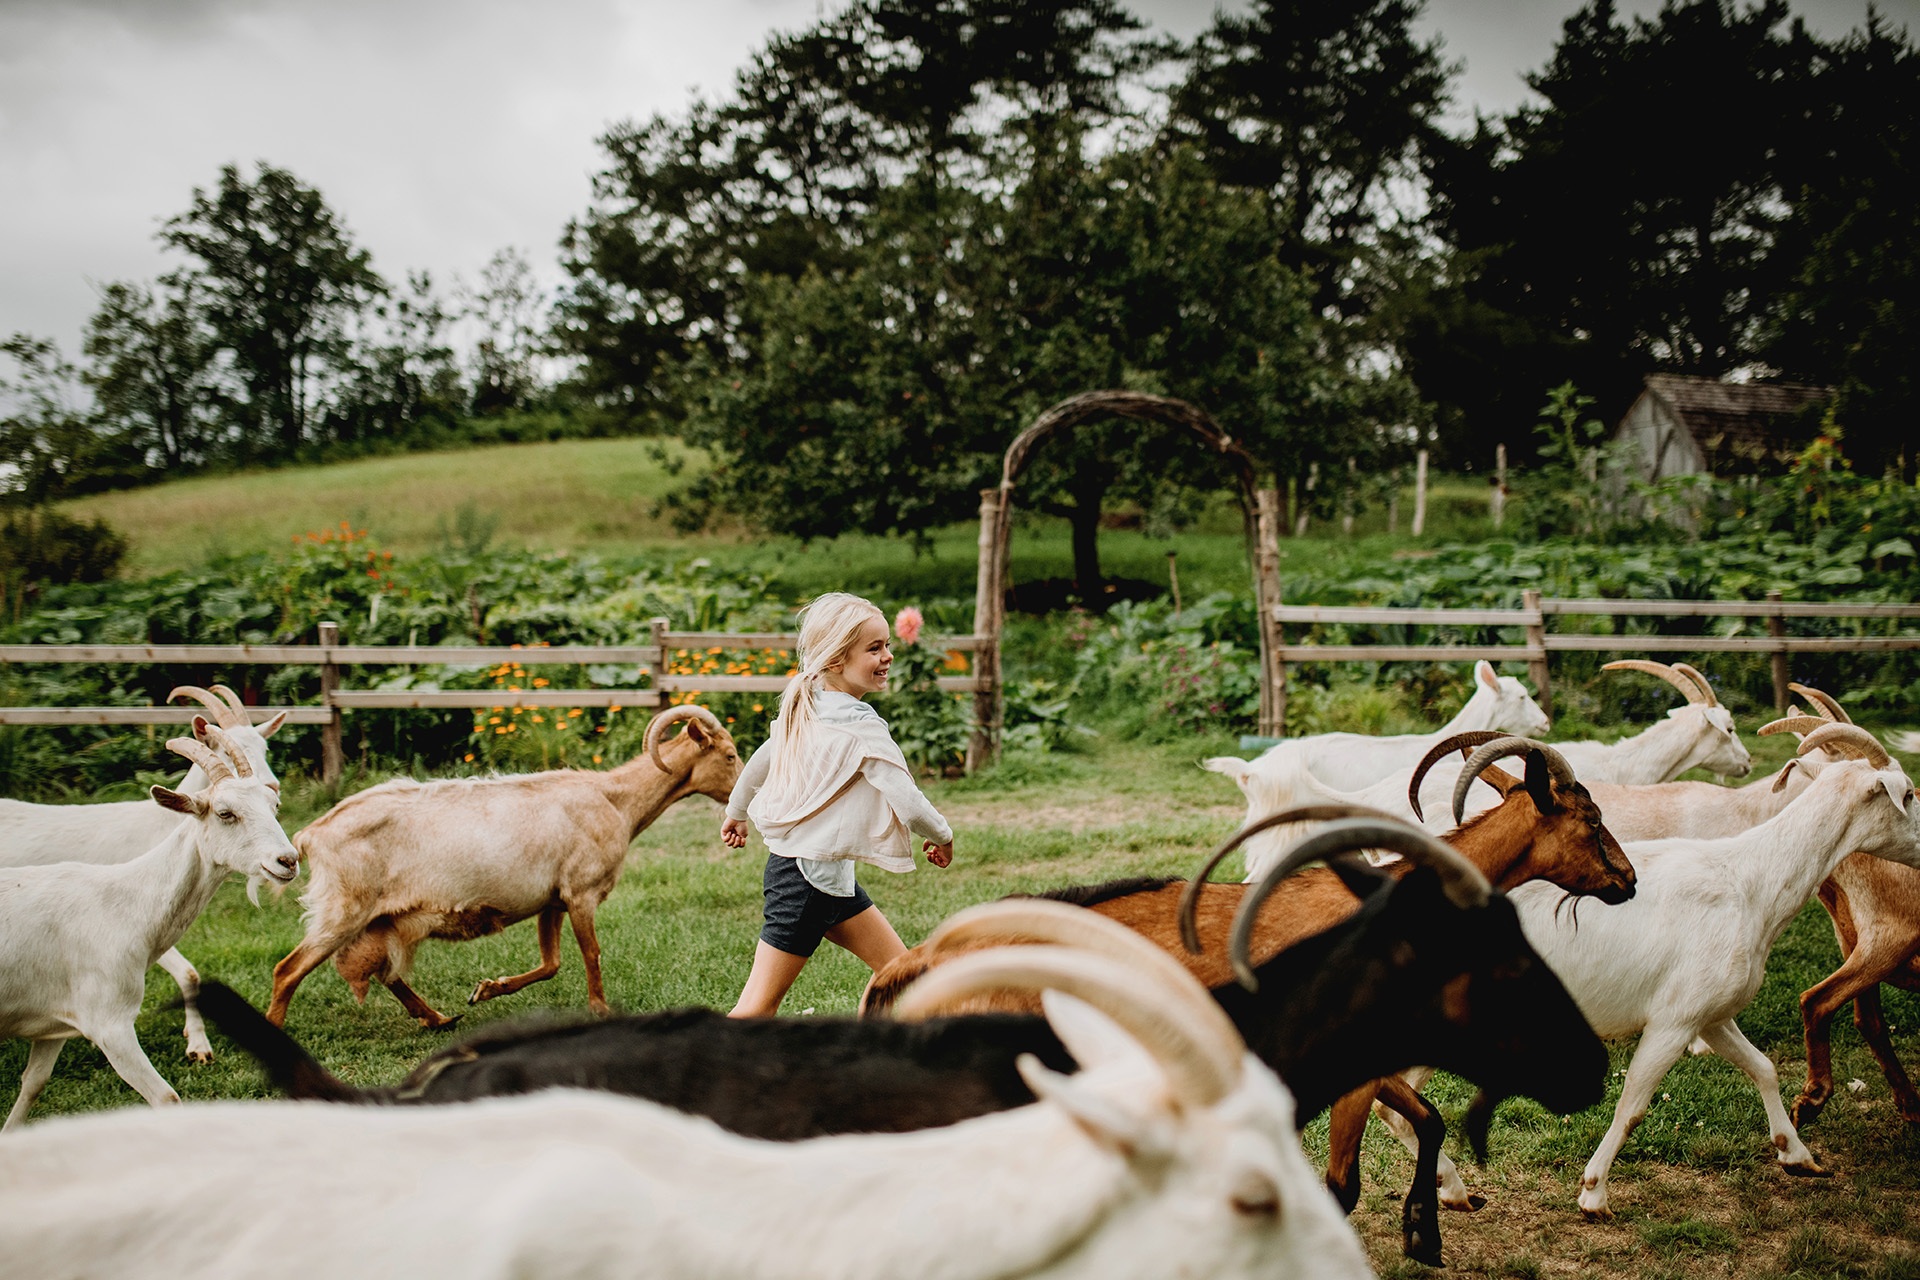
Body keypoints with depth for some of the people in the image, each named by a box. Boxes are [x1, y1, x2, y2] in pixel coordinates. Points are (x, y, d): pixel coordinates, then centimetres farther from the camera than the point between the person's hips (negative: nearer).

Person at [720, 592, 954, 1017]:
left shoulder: (802, 707, 5)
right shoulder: (861, 727, -21)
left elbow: (758, 763, 20)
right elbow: (907, 801, -22)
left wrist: (737, 814, 37)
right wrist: (942, 836, -1)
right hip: (809, 876, -10)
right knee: (760, 1006, -4)